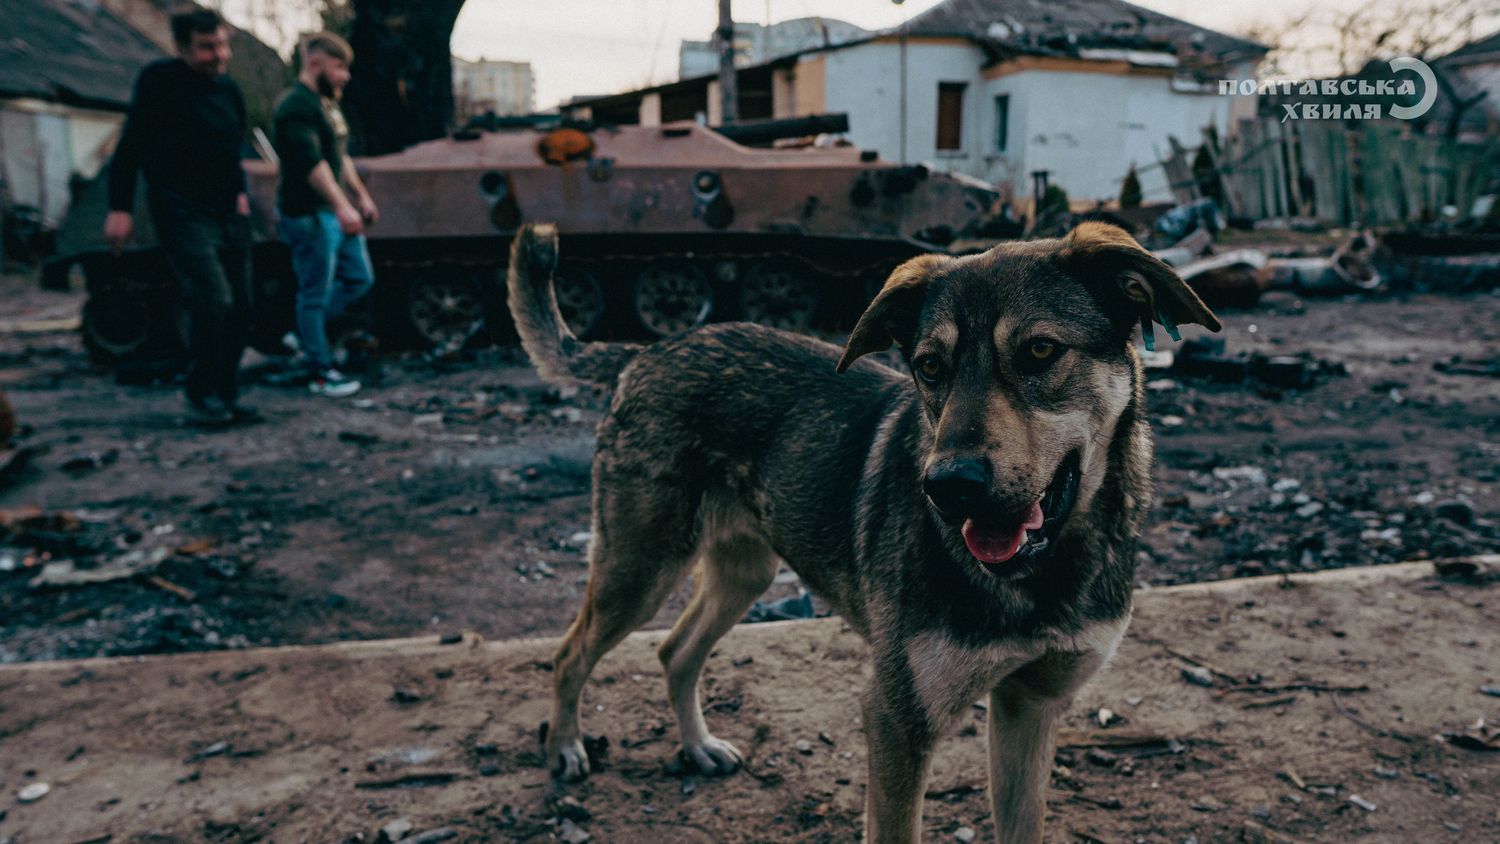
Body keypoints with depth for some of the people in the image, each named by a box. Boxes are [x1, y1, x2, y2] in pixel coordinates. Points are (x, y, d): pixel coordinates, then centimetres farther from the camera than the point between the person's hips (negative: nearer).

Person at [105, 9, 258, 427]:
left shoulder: (229, 90, 11)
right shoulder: (160, 80, -8)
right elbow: (132, 144, -9)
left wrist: (239, 192, 14)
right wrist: (120, 207, -13)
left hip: (228, 215, 7)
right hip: (182, 215, -7)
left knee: (239, 310, 6)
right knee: (213, 300, -20)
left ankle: (225, 397, 18)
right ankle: (201, 398, -6)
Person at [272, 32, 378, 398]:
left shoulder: (327, 102, 17)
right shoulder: (297, 104, -16)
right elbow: (312, 161, -26)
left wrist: (362, 196, 24)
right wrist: (341, 206, -33)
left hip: (338, 212, 10)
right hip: (310, 214, -10)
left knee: (359, 278, 15)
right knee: (316, 293, -2)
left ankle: (306, 330, 29)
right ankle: (320, 373, 8)